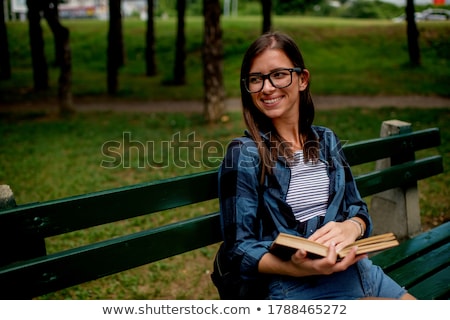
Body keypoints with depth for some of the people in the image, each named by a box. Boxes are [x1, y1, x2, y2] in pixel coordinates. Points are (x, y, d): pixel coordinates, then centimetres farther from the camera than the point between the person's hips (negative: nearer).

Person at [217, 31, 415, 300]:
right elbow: (240, 248, -6)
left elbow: (357, 208, 15)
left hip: (355, 267, 6)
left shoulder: (326, 140, 10)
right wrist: (300, 267, -24)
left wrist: (351, 226, -10)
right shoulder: (244, 154, -6)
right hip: (296, 287, -6)